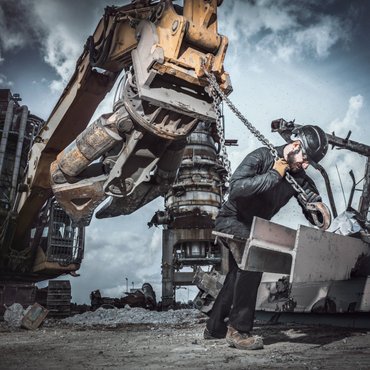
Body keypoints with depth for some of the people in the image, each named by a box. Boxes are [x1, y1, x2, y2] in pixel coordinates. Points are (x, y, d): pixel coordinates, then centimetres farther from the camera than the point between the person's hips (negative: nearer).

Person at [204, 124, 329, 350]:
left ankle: (214, 327, 35)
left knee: (238, 276, 15)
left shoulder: (300, 179, -3)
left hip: (253, 229, 8)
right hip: (231, 221, -8)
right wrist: (273, 175, -31)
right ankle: (238, 330, -23)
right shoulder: (262, 157, -20)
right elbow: (236, 188, -35)